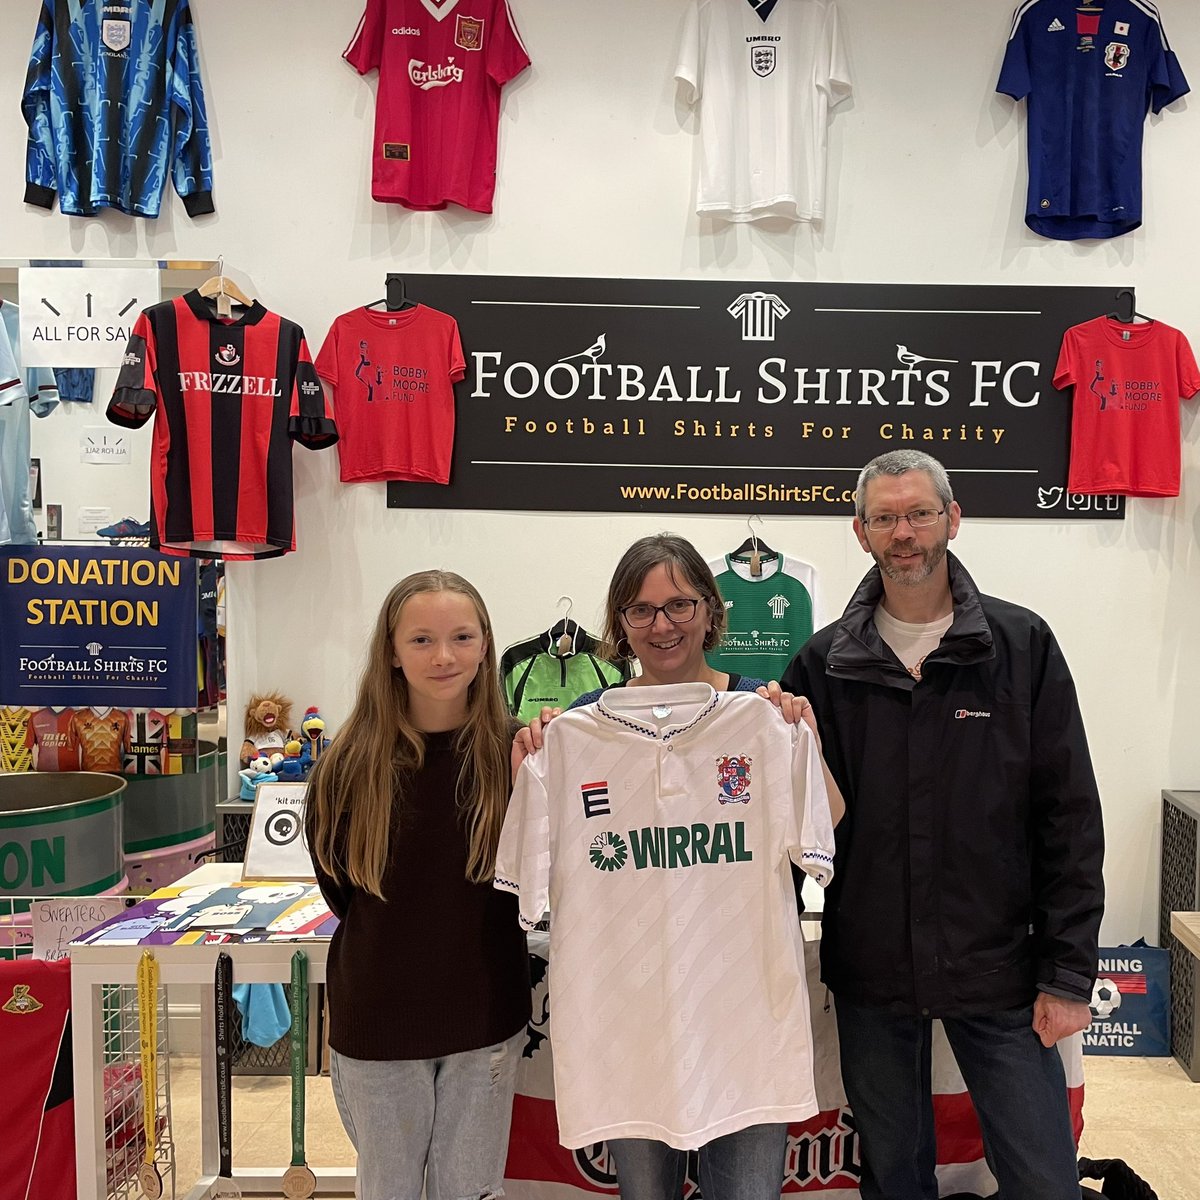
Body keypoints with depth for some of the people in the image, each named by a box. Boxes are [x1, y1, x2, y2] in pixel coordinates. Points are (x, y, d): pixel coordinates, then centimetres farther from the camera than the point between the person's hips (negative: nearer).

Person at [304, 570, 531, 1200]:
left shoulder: (512, 752, -11)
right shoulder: (351, 762, -12)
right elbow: (338, 885, 4)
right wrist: (399, 940, 4)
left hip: (485, 1014, 0)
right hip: (379, 1015, 0)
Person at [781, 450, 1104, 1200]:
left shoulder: (1023, 645, -4)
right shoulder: (824, 665, 0)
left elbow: (1070, 819, -4)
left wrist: (1069, 972, -6)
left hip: (998, 971, -1)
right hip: (870, 973, 2)